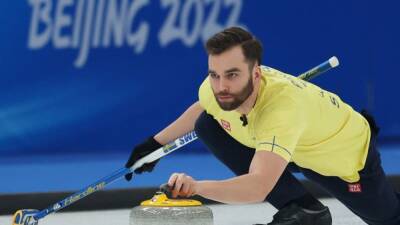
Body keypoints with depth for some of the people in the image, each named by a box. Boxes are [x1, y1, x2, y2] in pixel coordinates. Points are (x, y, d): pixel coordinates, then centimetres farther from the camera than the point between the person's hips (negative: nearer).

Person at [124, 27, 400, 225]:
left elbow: (259, 187, -56)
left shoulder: (284, 104, -46)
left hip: (345, 154, -6)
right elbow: (202, 108, 4)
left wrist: (196, 187, -67)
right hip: (294, 146, 6)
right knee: (208, 126, -13)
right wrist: (156, 143, 4)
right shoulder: (215, 89, -26)